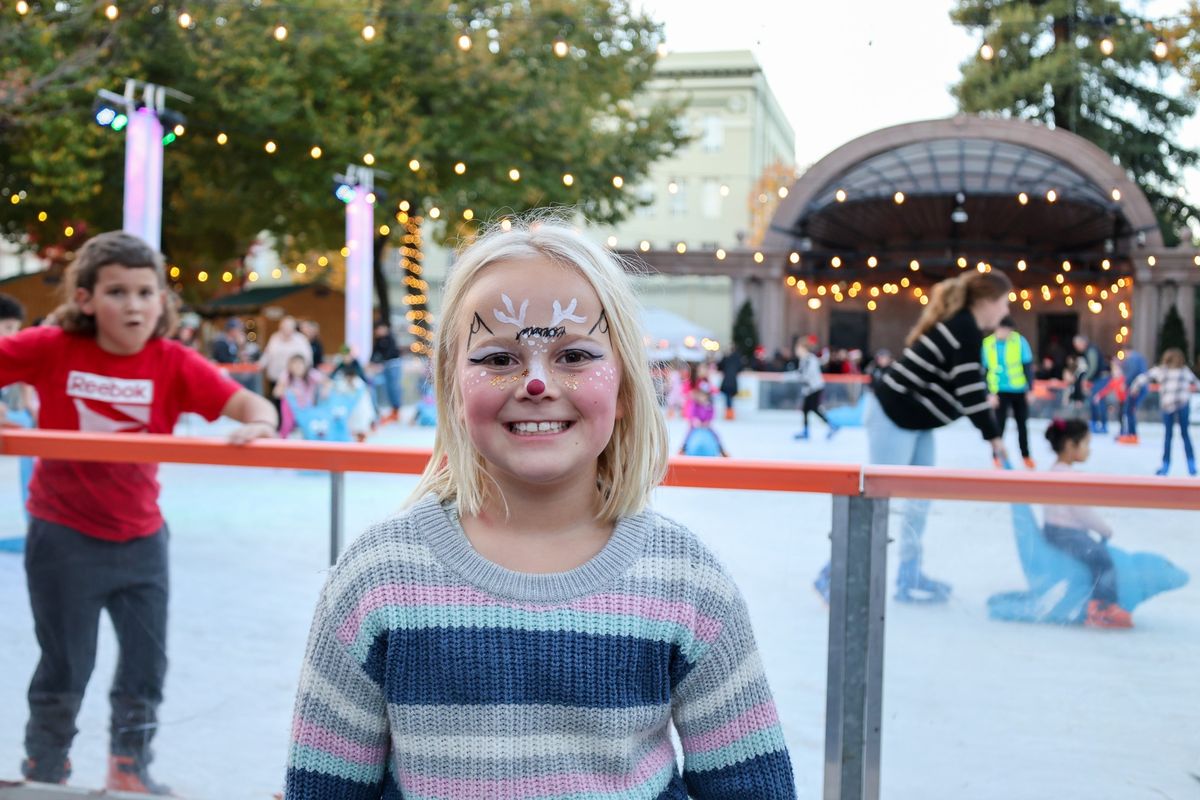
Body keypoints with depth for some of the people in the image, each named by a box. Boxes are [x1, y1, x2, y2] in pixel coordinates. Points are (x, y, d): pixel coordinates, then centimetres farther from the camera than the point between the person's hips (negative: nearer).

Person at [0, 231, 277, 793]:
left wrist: (258, 423, -38)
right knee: (65, 668, 9)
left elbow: (253, 405, -16)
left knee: (146, 666, 11)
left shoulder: (173, 363, -11)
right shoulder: (52, 350, -12)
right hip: (64, 536, -2)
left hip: (140, 537, 2)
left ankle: (130, 769, 34)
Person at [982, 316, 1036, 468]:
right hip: (1000, 391, -1)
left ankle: (1026, 456, 28)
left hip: (1019, 390, 1)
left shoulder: (1020, 341, -10)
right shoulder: (987, 344, -10)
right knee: (999, 424, -5)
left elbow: (1028, 366, -4)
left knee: (1022, 424, 12)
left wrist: (1030, 389, -6)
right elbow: (984, 371, -4)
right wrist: (989, 393, -9)